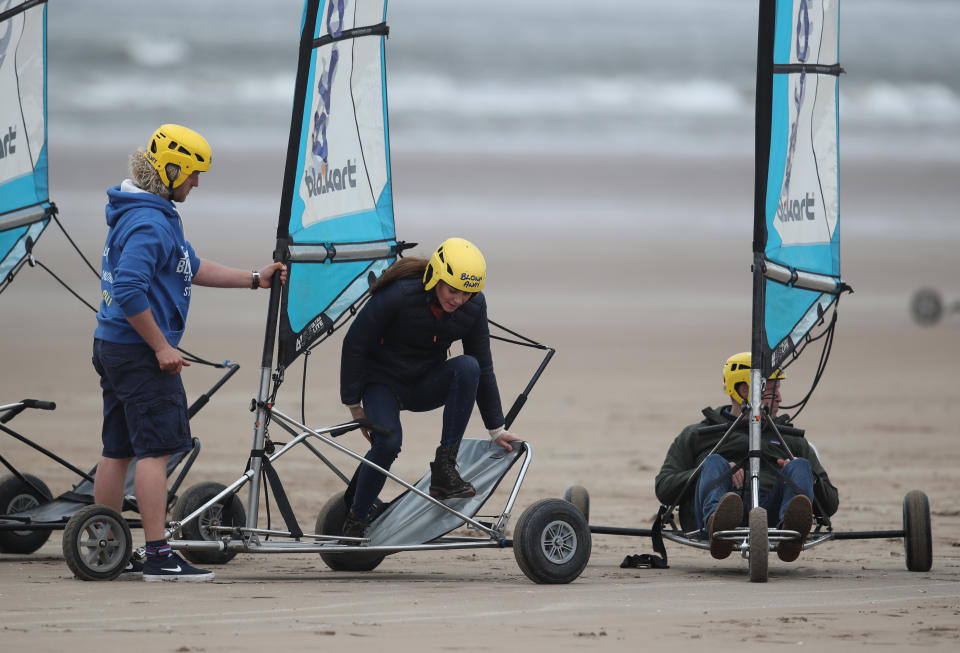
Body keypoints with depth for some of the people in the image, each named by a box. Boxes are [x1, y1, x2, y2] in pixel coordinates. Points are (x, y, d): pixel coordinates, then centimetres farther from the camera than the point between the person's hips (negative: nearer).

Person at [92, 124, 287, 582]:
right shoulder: (148, 223, -19)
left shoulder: (156, 215, 16)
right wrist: (161, 347, -20)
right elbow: (129, 291, -27)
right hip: (139, 353, -11)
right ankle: (158, 557, -13)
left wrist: (254, 279, 21)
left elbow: (192, 268, 25)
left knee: (118, 450, 11)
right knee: (156, 449, -10)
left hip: (113, 348, 11)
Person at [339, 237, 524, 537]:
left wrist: (497, 429, 2)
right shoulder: (397, 296, -26)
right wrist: (354, 406, -10)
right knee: (388, 443, -32)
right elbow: (354, 345, -15)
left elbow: (483, 366, -1)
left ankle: (445, 469, -26)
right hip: (382, 383, -4)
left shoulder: (473, 307, -13)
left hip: (426, 384, 4)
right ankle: (355, 522, -10)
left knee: (468, 367, -29)